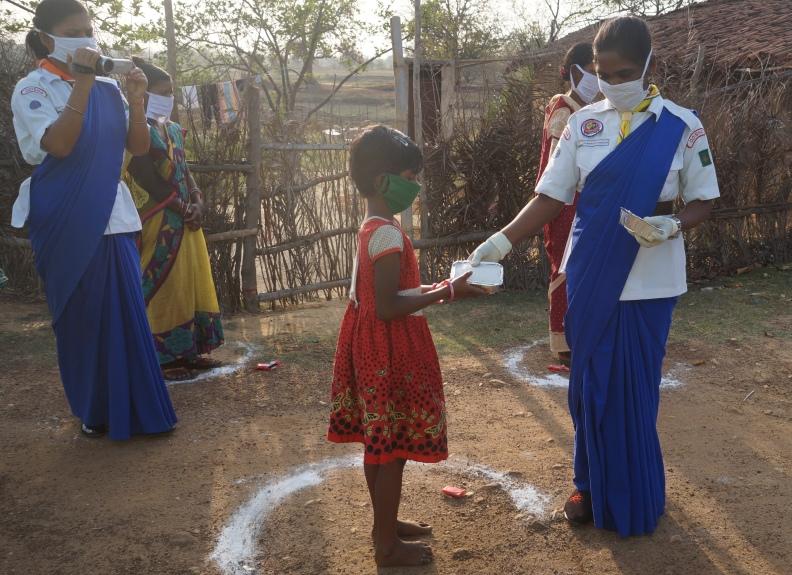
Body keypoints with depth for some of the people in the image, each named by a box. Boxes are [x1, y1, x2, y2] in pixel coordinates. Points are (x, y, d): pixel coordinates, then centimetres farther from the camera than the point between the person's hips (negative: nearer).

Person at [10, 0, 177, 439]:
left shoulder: (107, 88, 7)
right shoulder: (33, 89, -6)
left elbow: (139, 147, 6)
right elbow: (58, 145, -21)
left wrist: (136, 101, -10)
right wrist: (81, 83, -22)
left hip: (113, 217, 4)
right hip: (66, 222, -4)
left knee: (127, 314, 5)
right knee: (80, 319, 5)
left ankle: (137, 409, 16)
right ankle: (93, 411, 19)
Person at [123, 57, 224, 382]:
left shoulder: (173, 130, 15)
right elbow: (148, 180, -17)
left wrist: (198, 203, -5)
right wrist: (183, 210, -15)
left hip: (186, 221, 8)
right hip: (159, 223, -8)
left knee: (191, 284, 11)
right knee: (164, 288, -4)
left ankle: (186, 352, 20)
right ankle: (162, 358, 5)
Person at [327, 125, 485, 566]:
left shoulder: (373, 228, 9)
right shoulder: (389, 234, -22)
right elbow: (388, 308, -25)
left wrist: (435, 288, 8)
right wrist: (446, 293, -22)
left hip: (375, 347, 10)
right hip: (390, 352, -10)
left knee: (379, 441, 19)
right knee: (392, 448, 2)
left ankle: (386, 523, 35)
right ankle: (388, 545, 15)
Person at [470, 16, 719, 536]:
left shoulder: (681, 126, -5)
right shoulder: (584, 124, 1)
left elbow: (703, 201, -1)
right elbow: (551, 198, 1)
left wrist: (672, 226, -23)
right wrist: (501, 241, -12)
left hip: (649, 280, -2)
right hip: (592, 276, 3)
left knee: (635, 388, 5)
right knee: (591, 383, 10)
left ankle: (636, 497, 24)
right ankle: (593, 486, 28)